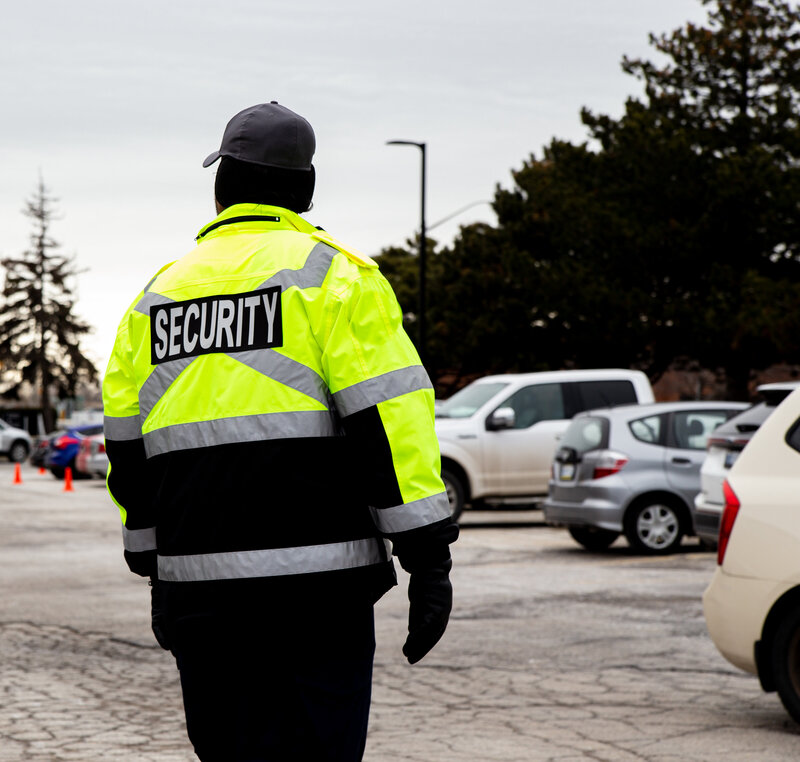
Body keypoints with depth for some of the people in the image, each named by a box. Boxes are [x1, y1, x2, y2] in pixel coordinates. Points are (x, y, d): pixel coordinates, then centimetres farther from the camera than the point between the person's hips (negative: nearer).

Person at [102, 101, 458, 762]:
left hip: (197, 584, 5)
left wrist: (157, 570, 26)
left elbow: (128, 450, 17)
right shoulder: (333, 273, -1)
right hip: (313, 582, -4)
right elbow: (389, 419, -10)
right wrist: (430, 558, -9)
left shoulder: (157, 293, 14)